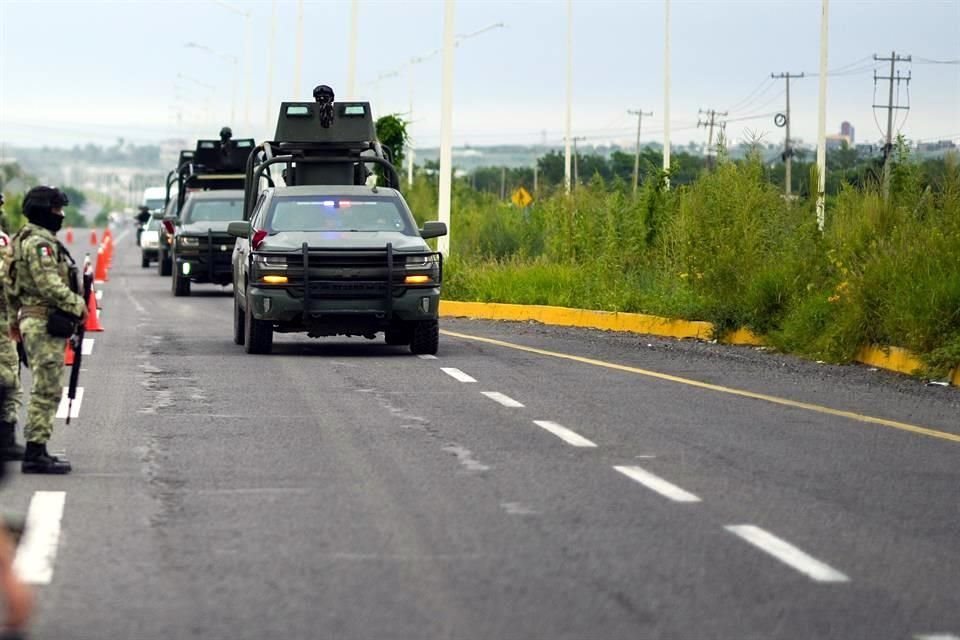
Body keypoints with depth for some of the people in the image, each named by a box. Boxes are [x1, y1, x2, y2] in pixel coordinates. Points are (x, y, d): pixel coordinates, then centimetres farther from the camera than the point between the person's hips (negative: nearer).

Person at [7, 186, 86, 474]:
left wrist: (15, 319, 29)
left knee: (46, 390, 14)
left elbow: (12, 287, 24)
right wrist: (77, 305, -16)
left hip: (32, 319, 11)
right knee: (47, 390, -9)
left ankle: (36, 451, 17)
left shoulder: (25, 240, 18)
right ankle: (35, 454, -9)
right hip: (45, 324, -11)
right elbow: (49, 284, -24)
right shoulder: (39, 243, -15)